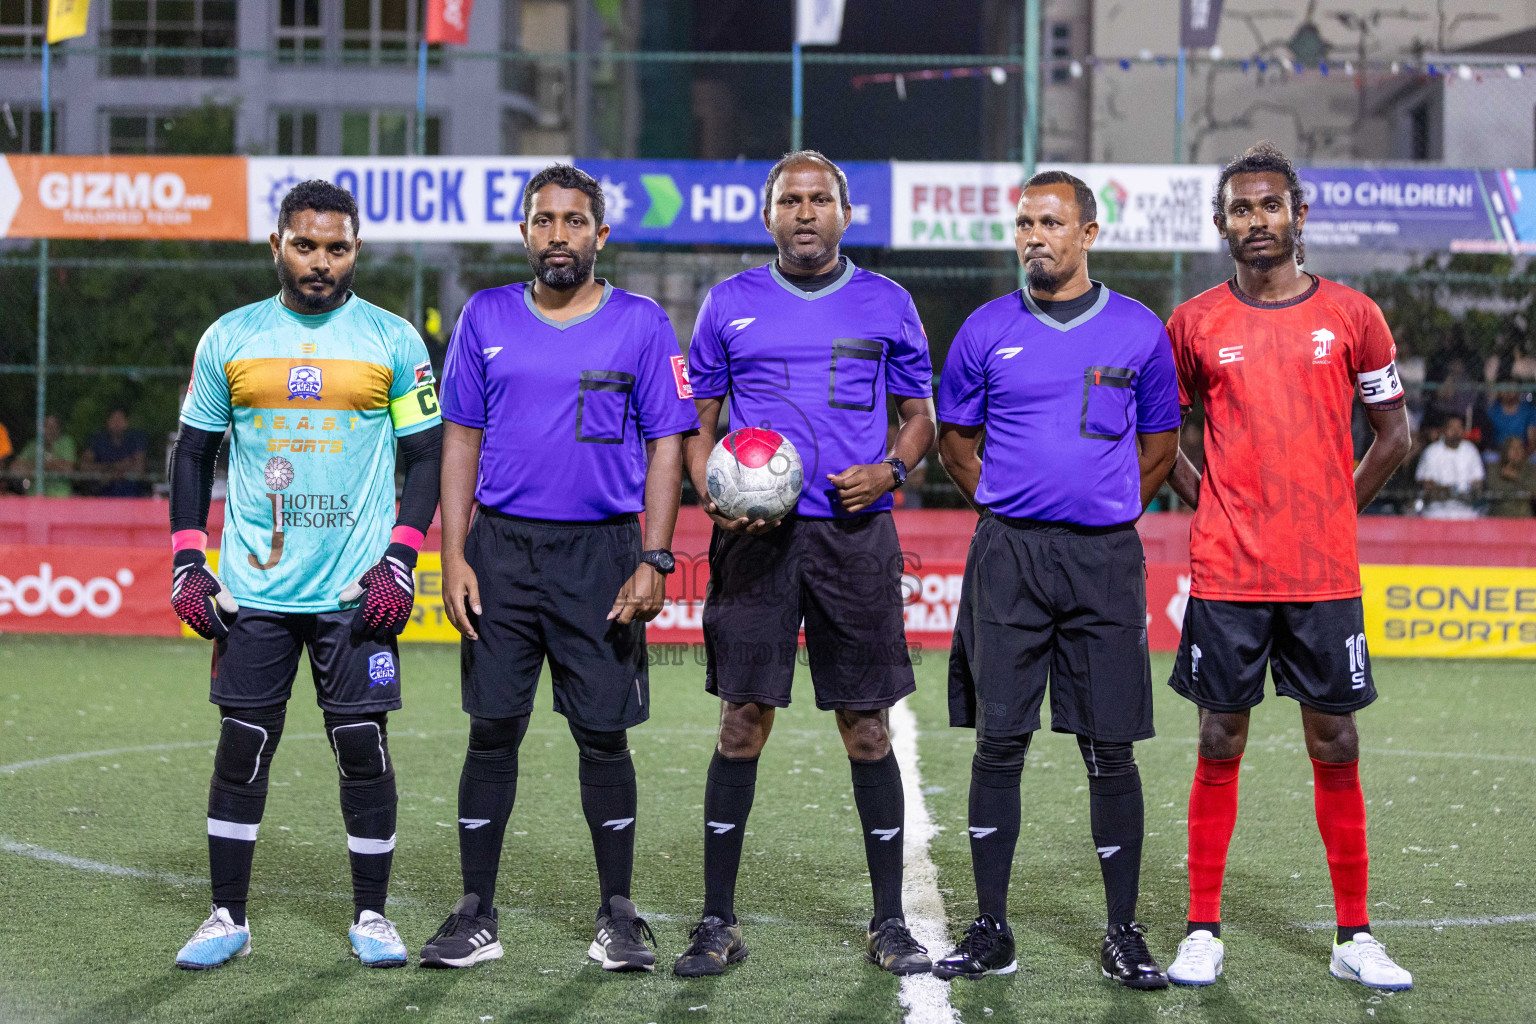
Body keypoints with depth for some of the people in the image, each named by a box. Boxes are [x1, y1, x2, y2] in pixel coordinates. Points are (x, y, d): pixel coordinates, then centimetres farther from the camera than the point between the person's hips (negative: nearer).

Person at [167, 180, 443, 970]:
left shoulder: (393, 341, 3)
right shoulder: (229, 339, 7)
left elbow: (425, 457, 5)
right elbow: (193, 452, 13)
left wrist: (399, 562, -6)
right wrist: (187, 564, 4)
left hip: (356, 590, -1)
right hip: (252, 586, 1)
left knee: (363, 746, 1)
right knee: (242, 747, 3)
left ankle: (370, 916, 13)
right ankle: (228, 917, 13)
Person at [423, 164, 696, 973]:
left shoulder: (640, 324, 3)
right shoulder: (486, 318, 8)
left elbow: (665, 447, 2)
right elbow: (460, 441, 9)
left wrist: (653, 561, -8)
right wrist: (453, 557, -1)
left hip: (602, 552, -1)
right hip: (502, 549, 1)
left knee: (603, 735, 1)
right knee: (492, 730, 2)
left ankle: (618, 918, 12)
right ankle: (475, 916, 10)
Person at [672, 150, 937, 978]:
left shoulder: (887, 306, 9)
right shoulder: (729, 306, 9)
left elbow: (920, 417, 14)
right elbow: (698, 425, 12)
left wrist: (889, 472, -6)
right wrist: (717, 498, -7)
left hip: (856, 534, 0)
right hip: (756, 538, 0)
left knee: (867, 728, 2)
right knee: (742, 722, -1)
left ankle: (889, 920, 11)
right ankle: (718, 922, 7)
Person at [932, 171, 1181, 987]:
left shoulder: (1138, 331, 5)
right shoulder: (988, 331, 5)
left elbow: (1160, 444, 14)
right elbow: (953, 438, 16)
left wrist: (1109, 512, 6)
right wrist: (1007, 504, 7)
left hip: (1104, 558, 0)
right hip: (1008, 553, 1)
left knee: (1110, 749, 1)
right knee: (999, 742, 1)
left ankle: (1124, 935, 9)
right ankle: (991, 931, 9)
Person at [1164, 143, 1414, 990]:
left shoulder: (1350, 316, 3)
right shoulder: (1195, 324, 3)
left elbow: (1393, 433, 11)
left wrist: (1336, 507, 5)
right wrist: (1210, 505, 4)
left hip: (1325, 573, 0)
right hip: (1227, 575, 0)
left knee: (1335, 748, 4)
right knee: (1220, 746, 4)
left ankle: (1354, 938, 12)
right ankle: (1202, 933, 11)